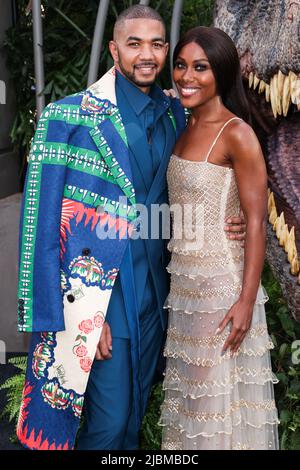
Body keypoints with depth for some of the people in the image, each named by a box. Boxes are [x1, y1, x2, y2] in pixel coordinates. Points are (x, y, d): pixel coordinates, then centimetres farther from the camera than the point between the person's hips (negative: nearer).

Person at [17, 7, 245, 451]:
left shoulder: (176, 116, 6)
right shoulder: (70, 116, -10)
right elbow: (44, 220, -12)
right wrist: (78, 310, -16)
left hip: (156, 285, 5)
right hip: (97, 286, -5)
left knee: (136, 411, 17)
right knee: (109, 418, 1)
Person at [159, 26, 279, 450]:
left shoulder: (236, 134, -15)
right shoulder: (185, 127, 8)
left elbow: (256, 223, -16)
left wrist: (246, 300, -19)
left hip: (220, 280, -7)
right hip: (184, 279, 7)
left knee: (219, 393, 4)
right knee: (191, 387, 17)